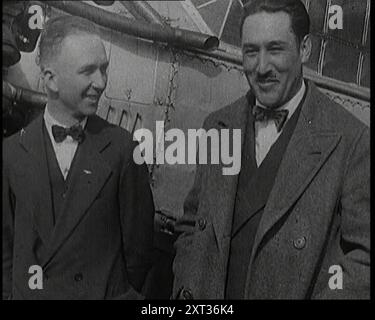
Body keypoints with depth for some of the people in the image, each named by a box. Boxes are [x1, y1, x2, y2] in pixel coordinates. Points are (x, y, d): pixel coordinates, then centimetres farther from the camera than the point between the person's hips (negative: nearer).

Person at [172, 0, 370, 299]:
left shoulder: (351, 139, -16)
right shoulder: (216, 126, -2)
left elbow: (364, 256, -14)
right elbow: (191, 226, 4)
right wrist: (185, 292, -6)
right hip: (207, 298, 4)